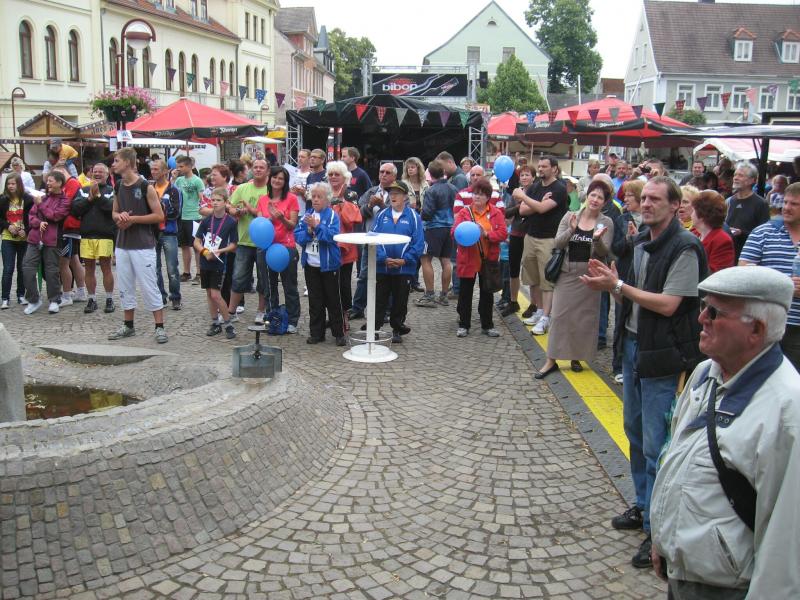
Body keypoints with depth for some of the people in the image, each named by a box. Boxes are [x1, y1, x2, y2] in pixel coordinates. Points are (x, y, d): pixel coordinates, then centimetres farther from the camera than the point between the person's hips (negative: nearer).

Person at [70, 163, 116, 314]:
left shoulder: (111, 191, 4)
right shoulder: (83, 191, 14)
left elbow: (113, 207, -13)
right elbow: (75, 209, 1)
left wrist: (98, 195, -14)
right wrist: (90, 198, -8)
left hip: (105, 236, -3)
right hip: (86, 235, 3)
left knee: (106, 267, -1)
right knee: (89, 269, 8)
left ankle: (109, 299, 9)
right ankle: (91, 299, 17)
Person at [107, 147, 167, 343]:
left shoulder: (145, 187, -9)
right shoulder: (119, 187, 10)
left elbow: (159, 216, -11)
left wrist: (133, 219, -15)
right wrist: (119, 217, -4)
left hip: (142, 246, -7)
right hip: (122, 244, 7)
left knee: (149, 286, -4)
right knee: (125, 286, 12)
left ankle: (160, 327, 3)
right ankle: (128, 325, 23)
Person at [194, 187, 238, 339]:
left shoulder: (231, 222, -7)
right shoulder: (207, 220, 3)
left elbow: (233, 245, -3)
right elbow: (197, 242, 4)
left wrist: (220, 251, -18)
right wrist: (205, 252, -13)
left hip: (219, 263, -4)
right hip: (205, 262, 4)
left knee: (215, 294, -10)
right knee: (209, 294, 11)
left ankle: (228, 324, 2)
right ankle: (215, 323, 23)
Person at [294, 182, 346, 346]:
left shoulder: (332, 215, -6)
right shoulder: (307, 215, 6)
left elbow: (332, 235, -20)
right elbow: (298, 236, 0)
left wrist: (317, 226, -26)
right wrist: (309, 230, -17)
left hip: (328, 264, -4)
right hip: (310, 264, 4)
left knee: (332, 300, 4)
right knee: (315, 301, 11)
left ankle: (339, 333, 12)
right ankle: (316, 333, 19)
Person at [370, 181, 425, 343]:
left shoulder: (413, 216, -3)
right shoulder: (382, 215, 3)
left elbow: (418, 243, -7)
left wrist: (404, 260, -15)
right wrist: (384, 259, -14)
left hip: (404, 268, -1)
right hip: (381, 267, 1)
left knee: (400, 301, 11)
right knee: (379, 301, 6)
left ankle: (397, 330, 25)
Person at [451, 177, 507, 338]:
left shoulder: (496, 213, 1)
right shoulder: (465, 212, 2)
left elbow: (503, 233, -8)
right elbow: (454, 232, -6)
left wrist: (487, 234, -21)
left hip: (488, 260, 0)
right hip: (468, 259, 0)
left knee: (487, 293, 10)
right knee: (465, 293, 7)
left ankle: (487, 325, 21)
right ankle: (464, 325, 17)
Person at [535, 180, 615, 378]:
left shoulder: (606, 223, 0)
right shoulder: (570, 217, 2)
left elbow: (604, 253, -6)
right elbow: (557, 244, -3)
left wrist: (597, 239, -25)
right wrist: (571, 230, -20)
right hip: (566, 273, 0)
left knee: (584, 317, 6)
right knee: (560, 315, 0)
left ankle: (576, 357, 21)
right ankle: (551, 360, 6)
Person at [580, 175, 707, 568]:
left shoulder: (685, 248, -15)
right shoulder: (640, 243, 10)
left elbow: (668, 304, -20)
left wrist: (619, 285, -17)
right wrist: (611, 284, -6)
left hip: (662, 358, -9)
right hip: (633, 345, 9)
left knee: (656, 445, -4)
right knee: (635, 431, 18)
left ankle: (657, 529, 7)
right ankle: (643, 505, 35)